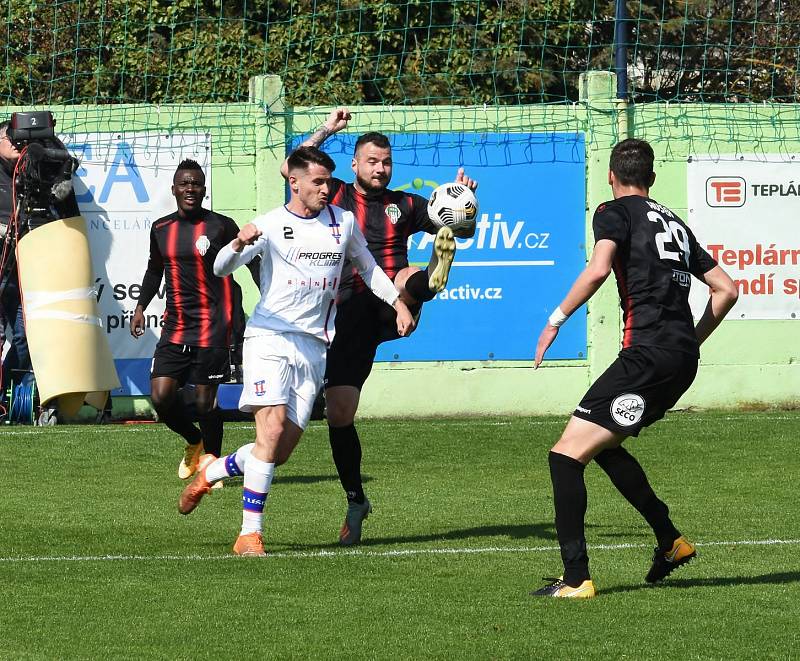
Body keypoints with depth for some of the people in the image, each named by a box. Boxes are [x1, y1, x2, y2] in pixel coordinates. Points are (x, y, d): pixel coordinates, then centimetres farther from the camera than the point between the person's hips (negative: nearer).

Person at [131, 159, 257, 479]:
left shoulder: (221, 226, -4)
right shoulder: (160, 229, 9)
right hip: (175, 327, 4)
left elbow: (252, 263, 4)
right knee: (161, 395, -7)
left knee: (205, 401, -3)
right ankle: (194, 442, 21)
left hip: (213, 328, -4)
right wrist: (141, 306, 15)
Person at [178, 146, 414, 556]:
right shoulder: (271, 225, -3)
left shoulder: (343, 222, 10)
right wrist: (239, 244, -33)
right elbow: (221, 269, -12)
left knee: (284, 448, -1)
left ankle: (211, 471, 26)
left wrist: (399, 304, 18)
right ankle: (249, 533, -16)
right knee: (273, 427, -20)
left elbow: (368, 267, 27)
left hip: (313, 345, 4)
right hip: (269, 337, -4)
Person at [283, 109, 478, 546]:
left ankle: (434, 278, -73)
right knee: (338, 412, -2)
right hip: (350, 312, 0)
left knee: (409, 278, -35)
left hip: (390, 309, 0)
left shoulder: (405, 205, 15)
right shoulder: (336, 197, 11)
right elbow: (291, 170, -1)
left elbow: (459, 228, 16)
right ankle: (355, 501, 11)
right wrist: (326, 130, -1)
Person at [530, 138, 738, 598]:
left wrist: (557, 319, -8)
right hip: (683, 360, 8)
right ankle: (671, 541, 26)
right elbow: (726, 289, 24)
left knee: (568, 453, -7)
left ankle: (576, 578, -14)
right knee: (602, 444, 25)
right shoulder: (675, 223, 23)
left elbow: (598, 269, -18)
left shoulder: (615, 213, 2)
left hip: (649, 351, -8)